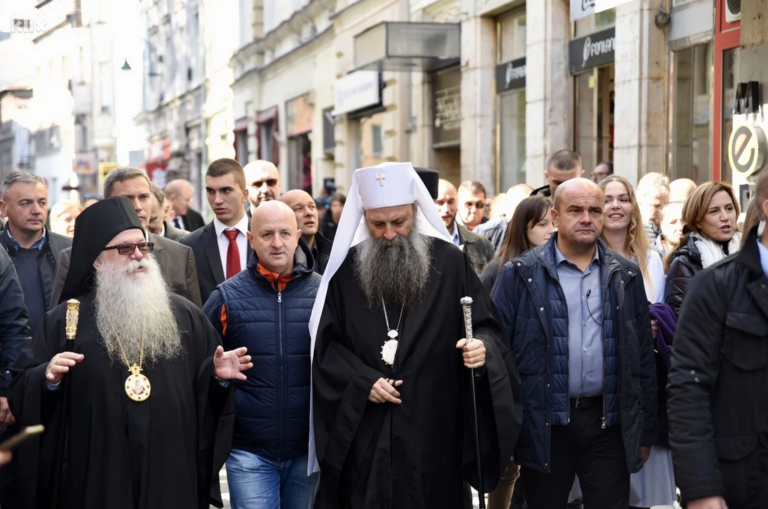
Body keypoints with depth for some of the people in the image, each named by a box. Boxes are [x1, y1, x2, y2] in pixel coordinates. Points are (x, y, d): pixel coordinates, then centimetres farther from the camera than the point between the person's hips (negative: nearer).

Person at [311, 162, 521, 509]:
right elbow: (327, 344, 5)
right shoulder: (345, 269, 3)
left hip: (435, 429, -1)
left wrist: (483, 347, -22)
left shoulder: (450, 263, -2)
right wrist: (362, 381, -10)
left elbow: (486, 325, 1)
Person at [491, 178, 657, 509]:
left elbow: (643, 359, 11)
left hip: (609, 424, 2)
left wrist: (645, 432, 9)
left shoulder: (625, 277, 9)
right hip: (544, 425, -2)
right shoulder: (521, 275, 0)